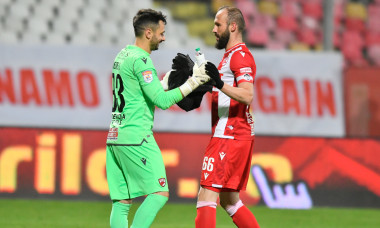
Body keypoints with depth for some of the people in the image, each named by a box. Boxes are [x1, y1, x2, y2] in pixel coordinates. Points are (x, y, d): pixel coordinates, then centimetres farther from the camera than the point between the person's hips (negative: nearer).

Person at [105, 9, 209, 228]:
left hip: (115, 138, 9)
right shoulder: (140, 60, -12)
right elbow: (162, 100, -18)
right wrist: (191, 83, -12)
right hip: (136, 138, -9)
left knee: (121, 202, 5)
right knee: (159, 193, -8)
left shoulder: (123, 55, 18)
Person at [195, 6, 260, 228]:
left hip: (229, 137, -11)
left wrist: (220, 84, -38)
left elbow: (247, 95, -24)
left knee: (206, 196, -13)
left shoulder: (240, 55, -12)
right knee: (229, 201, 16)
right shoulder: (231, 56, 21)